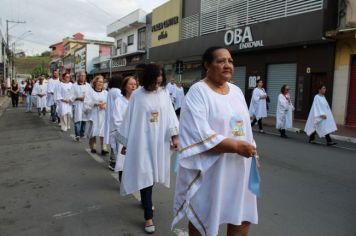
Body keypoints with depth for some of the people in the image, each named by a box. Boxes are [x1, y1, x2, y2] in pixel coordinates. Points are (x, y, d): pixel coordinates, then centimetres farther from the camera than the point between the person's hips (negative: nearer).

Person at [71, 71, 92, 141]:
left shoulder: (88, 85, 10)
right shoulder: (74, 85, 1)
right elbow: (71, 96, -2)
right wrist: (79, 98, -15)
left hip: (86, 105, 3)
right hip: (77, 105, -3)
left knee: (84, 120, 6)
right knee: (77, 120, -10)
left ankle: (82, 133, 20)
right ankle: (77, 135, -11)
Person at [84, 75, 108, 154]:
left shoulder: (106, 93, 11)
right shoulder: (90, 92, 3)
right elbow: (86, 103, -5)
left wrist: (105, 105, -15)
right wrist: (95, 104, -17)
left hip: (103, 115, 1)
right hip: (93, 115, -1)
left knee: (103, 132, -5)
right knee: (93, 133, 4)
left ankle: (103, 148, -3)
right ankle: (93, 147, 18)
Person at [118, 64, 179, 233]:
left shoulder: (164, 94, 2)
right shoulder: (137, 95, -5)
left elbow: (170, 115, 3)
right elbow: (129, 119, -1)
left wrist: (174, 136, -3)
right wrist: (125, 142, 2)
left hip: (160, 141, 3)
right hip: (142, 141, -3)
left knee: (152, 173, 14)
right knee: (144, 175, -1)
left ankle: (145, 200, 40)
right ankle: (148, 216, 6)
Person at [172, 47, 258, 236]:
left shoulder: (237, 91, 9)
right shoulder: (198, 91, -13)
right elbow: (199, 135, -23)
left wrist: (252, 151, 9)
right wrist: (236, 146, -23)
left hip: (239, 168, 7)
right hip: (210, 170, -6)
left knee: (243, 217, 16)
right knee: (202, 218, 13)